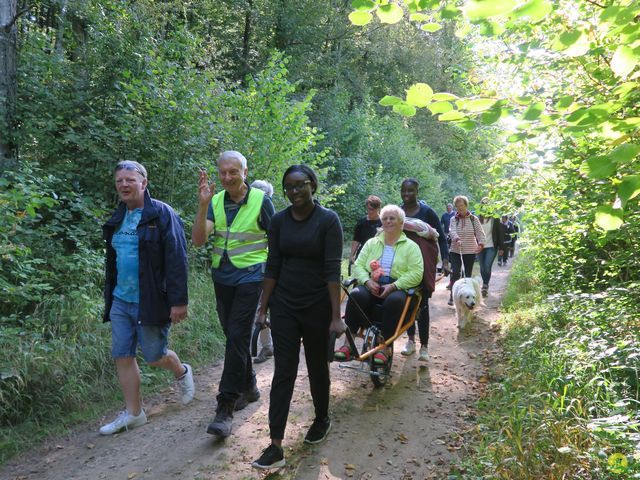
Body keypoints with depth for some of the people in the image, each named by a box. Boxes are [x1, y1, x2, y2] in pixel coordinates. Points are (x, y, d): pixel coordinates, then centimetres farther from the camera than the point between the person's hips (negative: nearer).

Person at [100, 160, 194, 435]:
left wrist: (179, 301, -19)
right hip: (120, 301, 7)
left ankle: (182, 372, 37)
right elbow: (112, 262, 19)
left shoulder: (162, 214, -11)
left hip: (150, 302, -7)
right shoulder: (116, 220, 11)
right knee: (122, 357, 8)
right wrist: (109, 296, 18)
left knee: (154, 356, 5)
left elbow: (177, 261, -16)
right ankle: (133, 413, 21)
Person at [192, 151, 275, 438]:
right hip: (222, 277, 5)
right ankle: (248, 386, 35)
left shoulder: (261, 200, -7)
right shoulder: (215, 202, 2)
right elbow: (198, 240, -9)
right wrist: (202, 204, -20)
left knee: (237, 338, -10)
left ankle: (226, 407, -4)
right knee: (233, 336, 15)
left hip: (250, 277, -5)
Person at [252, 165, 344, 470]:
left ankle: (322, 419, 40)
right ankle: (276, 446, 5)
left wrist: (336, 316, -17)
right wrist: (263, 308, 3)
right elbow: (273, 267, 4)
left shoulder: (328, 220, -10)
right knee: (283, 373, 1)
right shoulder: (279, 221, 2)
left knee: (317, 367, 14)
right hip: (284, 306, 3)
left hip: (317, 307, -3)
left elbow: (332, 270, -14)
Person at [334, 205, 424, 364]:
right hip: (371, 285, 2)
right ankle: (347, 344, -30)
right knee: (356, 295, -31)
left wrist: (393, 286, -18)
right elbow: (358, 265, 9)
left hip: (397, 288, -2)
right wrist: (367, 281, -12)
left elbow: (416, 273, -5)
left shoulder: (411, 246, 8)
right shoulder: (372, 243, 18)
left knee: (394, 300, -38)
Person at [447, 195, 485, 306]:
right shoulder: (454, 220, 2)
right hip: (455, 251, 0)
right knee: (455, 273, -9)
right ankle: (452, 296, -1)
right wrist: (457, 239, -36)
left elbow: (480, 233, -2)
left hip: (470, 251, 0)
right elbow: (452, 231, -15)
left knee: (468, 274, 7)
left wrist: (481, 244, -22)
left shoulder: (473, 219, 1)